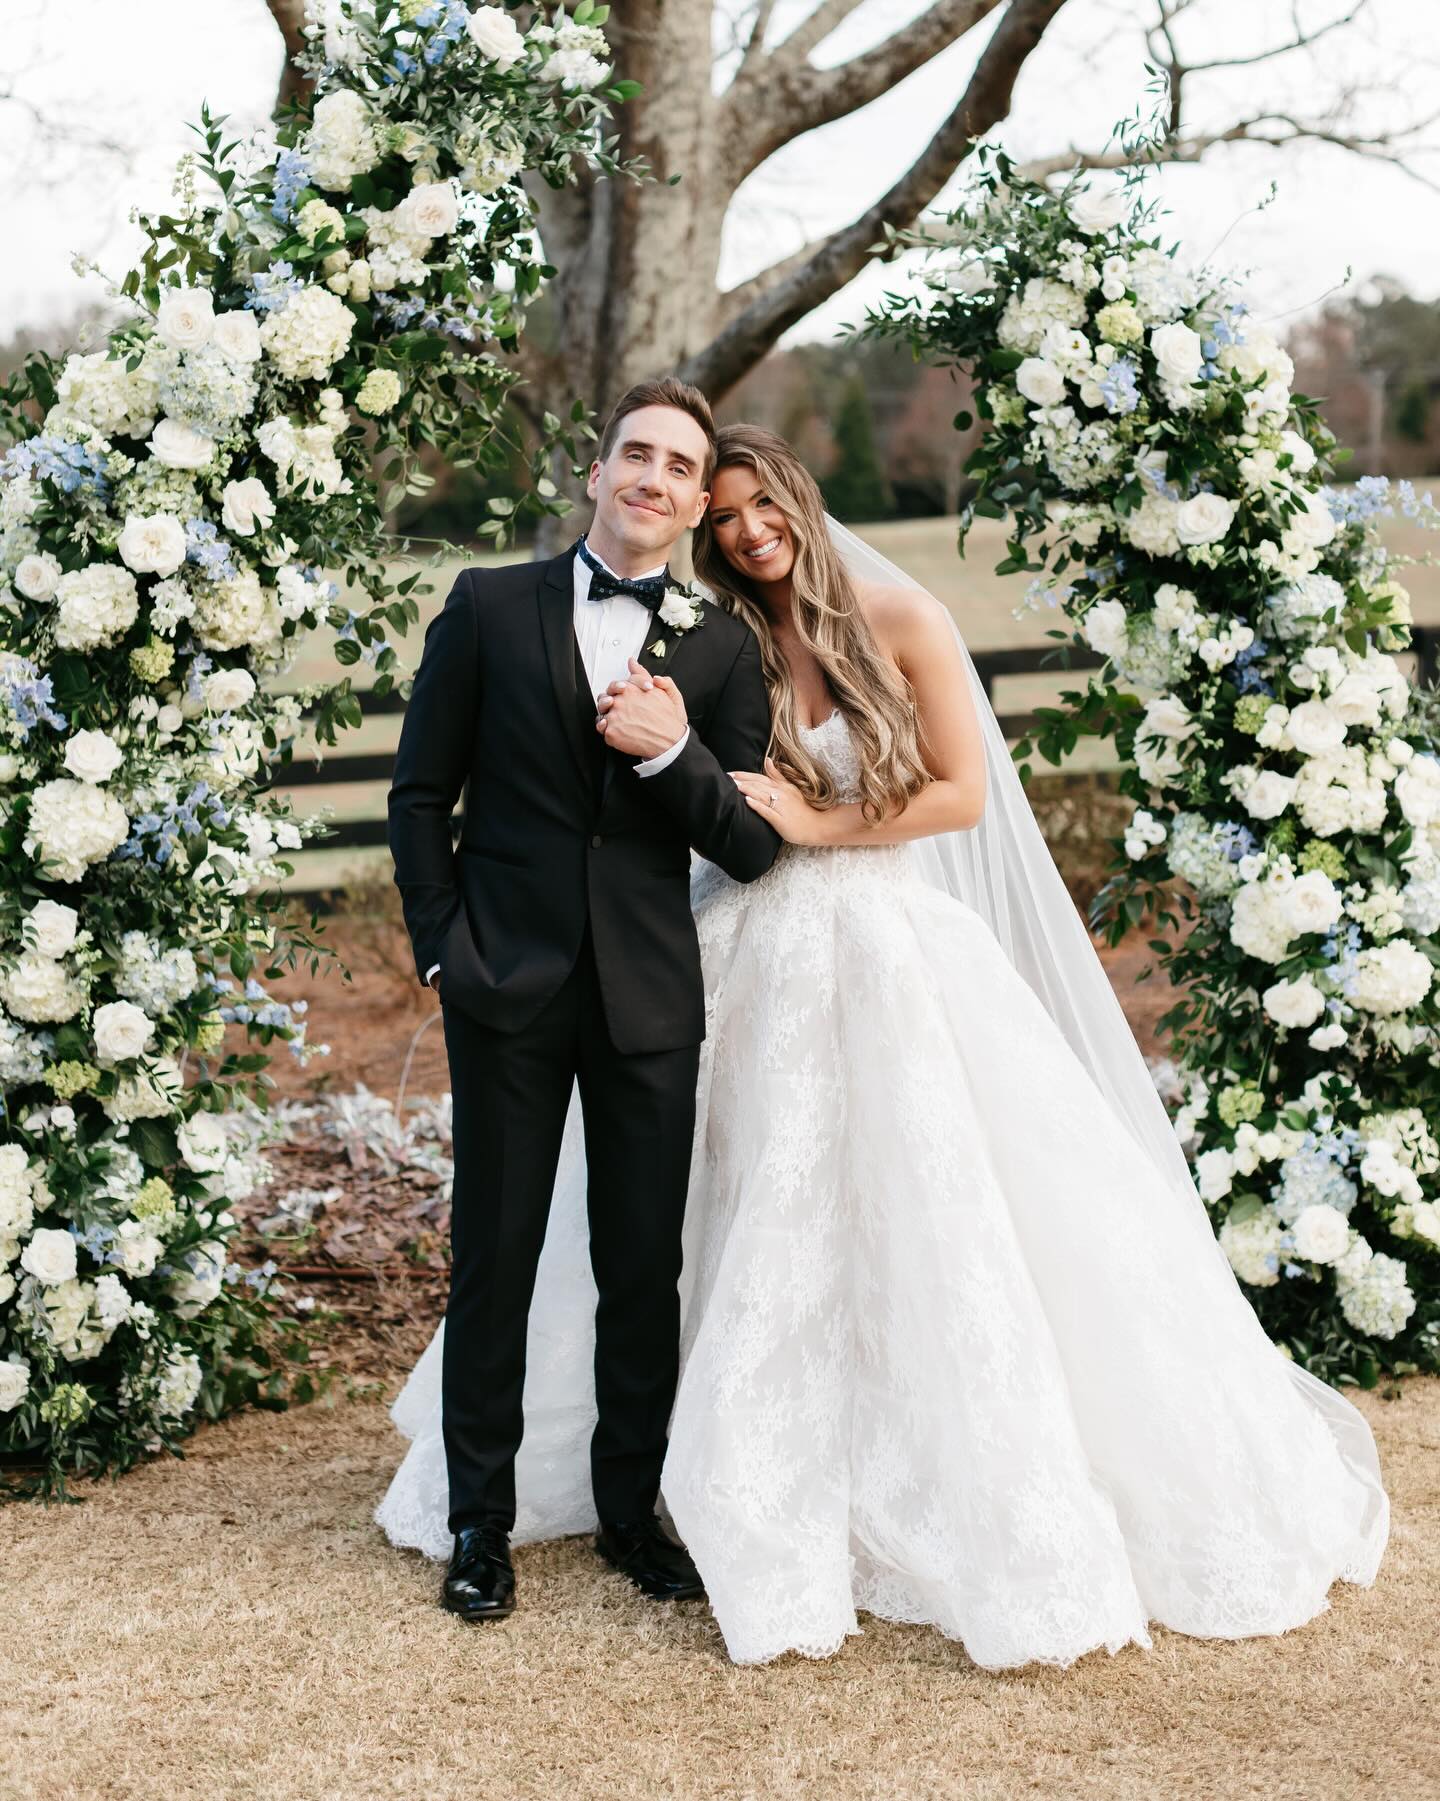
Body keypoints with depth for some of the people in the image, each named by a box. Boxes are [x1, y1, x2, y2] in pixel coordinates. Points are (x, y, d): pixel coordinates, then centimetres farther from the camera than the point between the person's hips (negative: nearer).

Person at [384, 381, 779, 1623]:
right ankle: (482, 1520, 19)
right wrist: (443, 947, -3)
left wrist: (674, 752, -17)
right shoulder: (490, 608, 3)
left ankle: (632, 1510, 25)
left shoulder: (722, 649, 5)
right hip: (510, 988, -1)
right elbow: (421, 794, 6)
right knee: (495, 1257, 6)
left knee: (647, 1267, 9)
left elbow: (751, 850, 0)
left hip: (650, 996, 1)